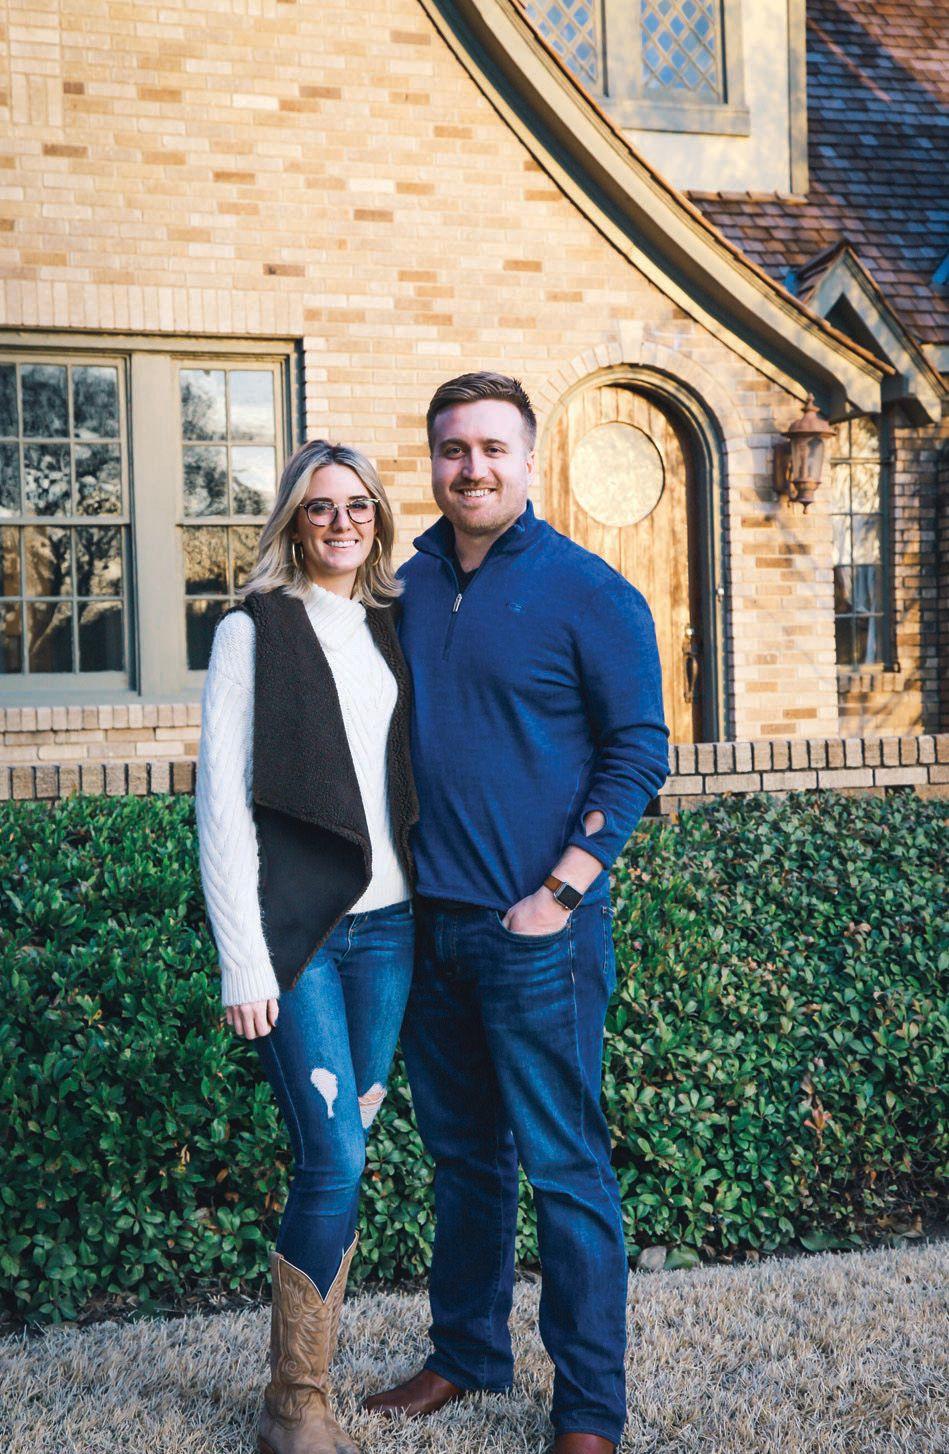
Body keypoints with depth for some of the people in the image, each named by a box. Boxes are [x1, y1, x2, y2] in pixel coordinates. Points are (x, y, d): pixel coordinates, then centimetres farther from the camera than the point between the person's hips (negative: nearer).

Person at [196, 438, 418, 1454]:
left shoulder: (388, 626, 13)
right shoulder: (256, 630, -3)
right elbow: (223, 802, -7)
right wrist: (242, 962, -12)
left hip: (386, 926, 5)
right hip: (295, 930, -5)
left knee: (344, 1152, 9)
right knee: (335, 1159, -9)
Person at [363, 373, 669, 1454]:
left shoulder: (585, 591, -7)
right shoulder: (407, 586, 8)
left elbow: (638, 747, -7)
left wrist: (561, 891, -14)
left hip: (539, 930, -5)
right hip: (428, 920, 5)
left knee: (562, 1167, 2)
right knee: (462, 1154, 18)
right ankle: (466, 1355, 35)